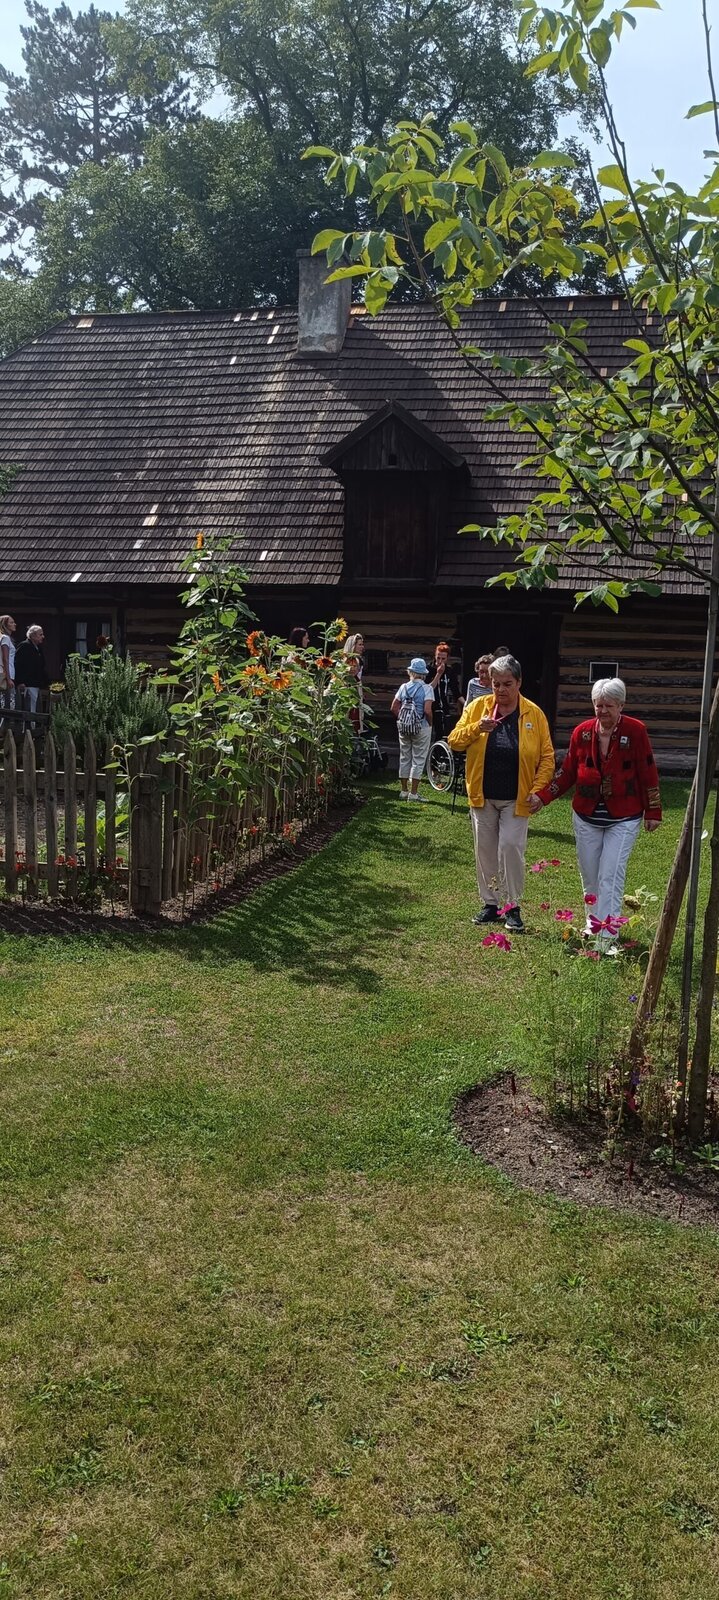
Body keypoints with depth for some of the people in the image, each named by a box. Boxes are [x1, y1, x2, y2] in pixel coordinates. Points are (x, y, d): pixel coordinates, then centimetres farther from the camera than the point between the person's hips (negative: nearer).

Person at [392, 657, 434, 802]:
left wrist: (402, 719, 13)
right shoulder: (427, 688, -10)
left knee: (404, 757, 14)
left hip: (403, 726, 4)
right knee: (418, 759, 3)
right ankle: (413, 792, 3)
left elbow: (394, 708, 2)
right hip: (421, 727, -4)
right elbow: (427, 710, -18)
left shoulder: (404, 687, 4)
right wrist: (430, 723, -2)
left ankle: (404, 790, 19)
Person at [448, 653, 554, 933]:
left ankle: (513, 906, 5)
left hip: (516, 798, -2)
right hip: (482, 795, 2)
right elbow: (454, 741, -2)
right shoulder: (477, 707, 0)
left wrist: (537, 790, -12)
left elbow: (547, 757, -1)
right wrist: (477, 728, -19)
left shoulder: (534, 714, -3)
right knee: (485, 851, 9)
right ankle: (490, 904, 22)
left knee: (511, 847, -9)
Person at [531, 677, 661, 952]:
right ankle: (593, 923, 30)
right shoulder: (582, 732, -2)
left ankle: (608, 936, -6)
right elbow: (567, 773, 6)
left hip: (623, 819, -4)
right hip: (586, 816, 4)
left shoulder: (635, 731, -11)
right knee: (589, 875, 11)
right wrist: (543, 796, -3)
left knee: (610, 876, -9)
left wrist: (653, 812, -3)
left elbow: (648, 773, -5)